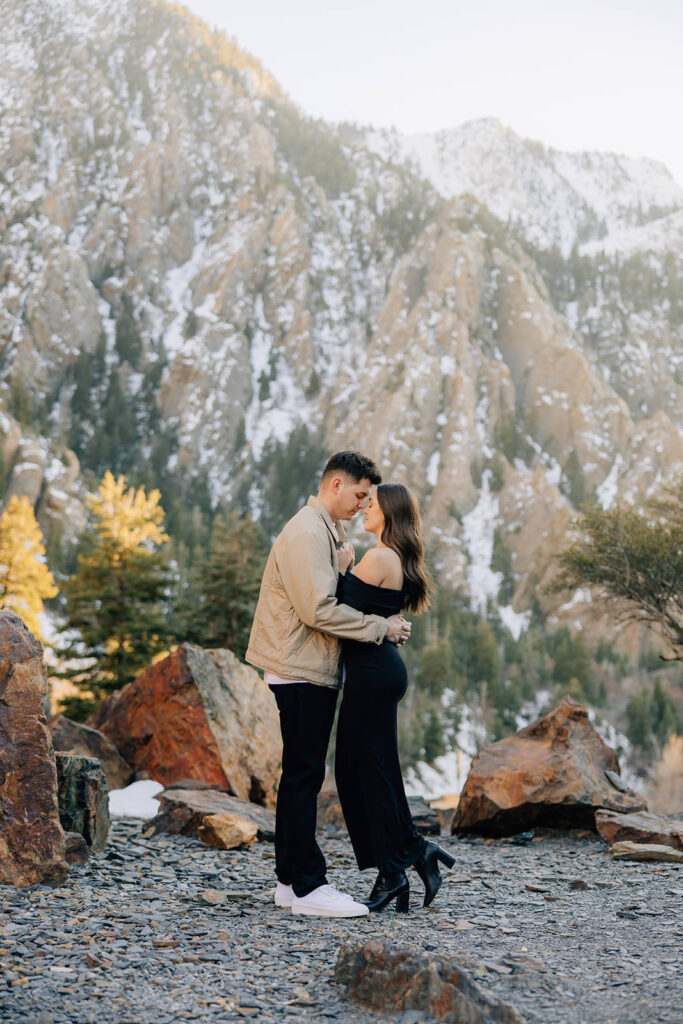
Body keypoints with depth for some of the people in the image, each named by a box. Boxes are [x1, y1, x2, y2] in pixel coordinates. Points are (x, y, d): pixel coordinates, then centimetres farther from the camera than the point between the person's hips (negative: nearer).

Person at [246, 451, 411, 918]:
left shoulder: (330, 532, 19)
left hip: (316, 672, 10)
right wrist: (380, 627, -16)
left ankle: (291, 880, 17)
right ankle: (307, 885, -4)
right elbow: (318, 610, -22)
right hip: (301, 672, -10)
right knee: (305, 775, -8)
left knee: (302, 775, 12)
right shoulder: (306, 533, -14)